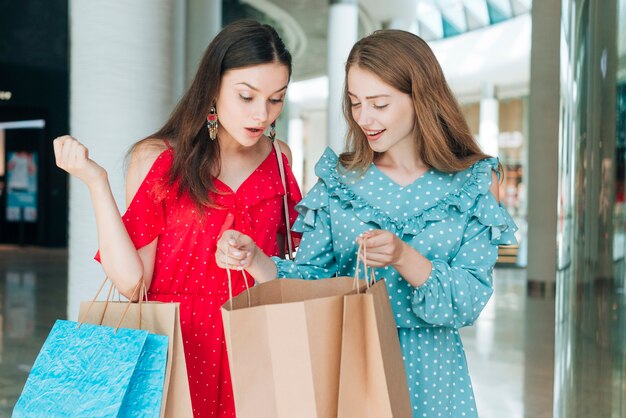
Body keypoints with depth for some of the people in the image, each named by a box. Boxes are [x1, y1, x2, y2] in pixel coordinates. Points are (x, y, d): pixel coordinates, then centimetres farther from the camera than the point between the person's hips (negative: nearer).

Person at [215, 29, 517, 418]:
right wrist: (255, 259, -22)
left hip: (430, 371, -1)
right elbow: (310, 280, -3)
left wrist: (403, 258, -29)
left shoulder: (476, 182, -6)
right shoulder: (340, 179, -1)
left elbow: (470, 301, -13)